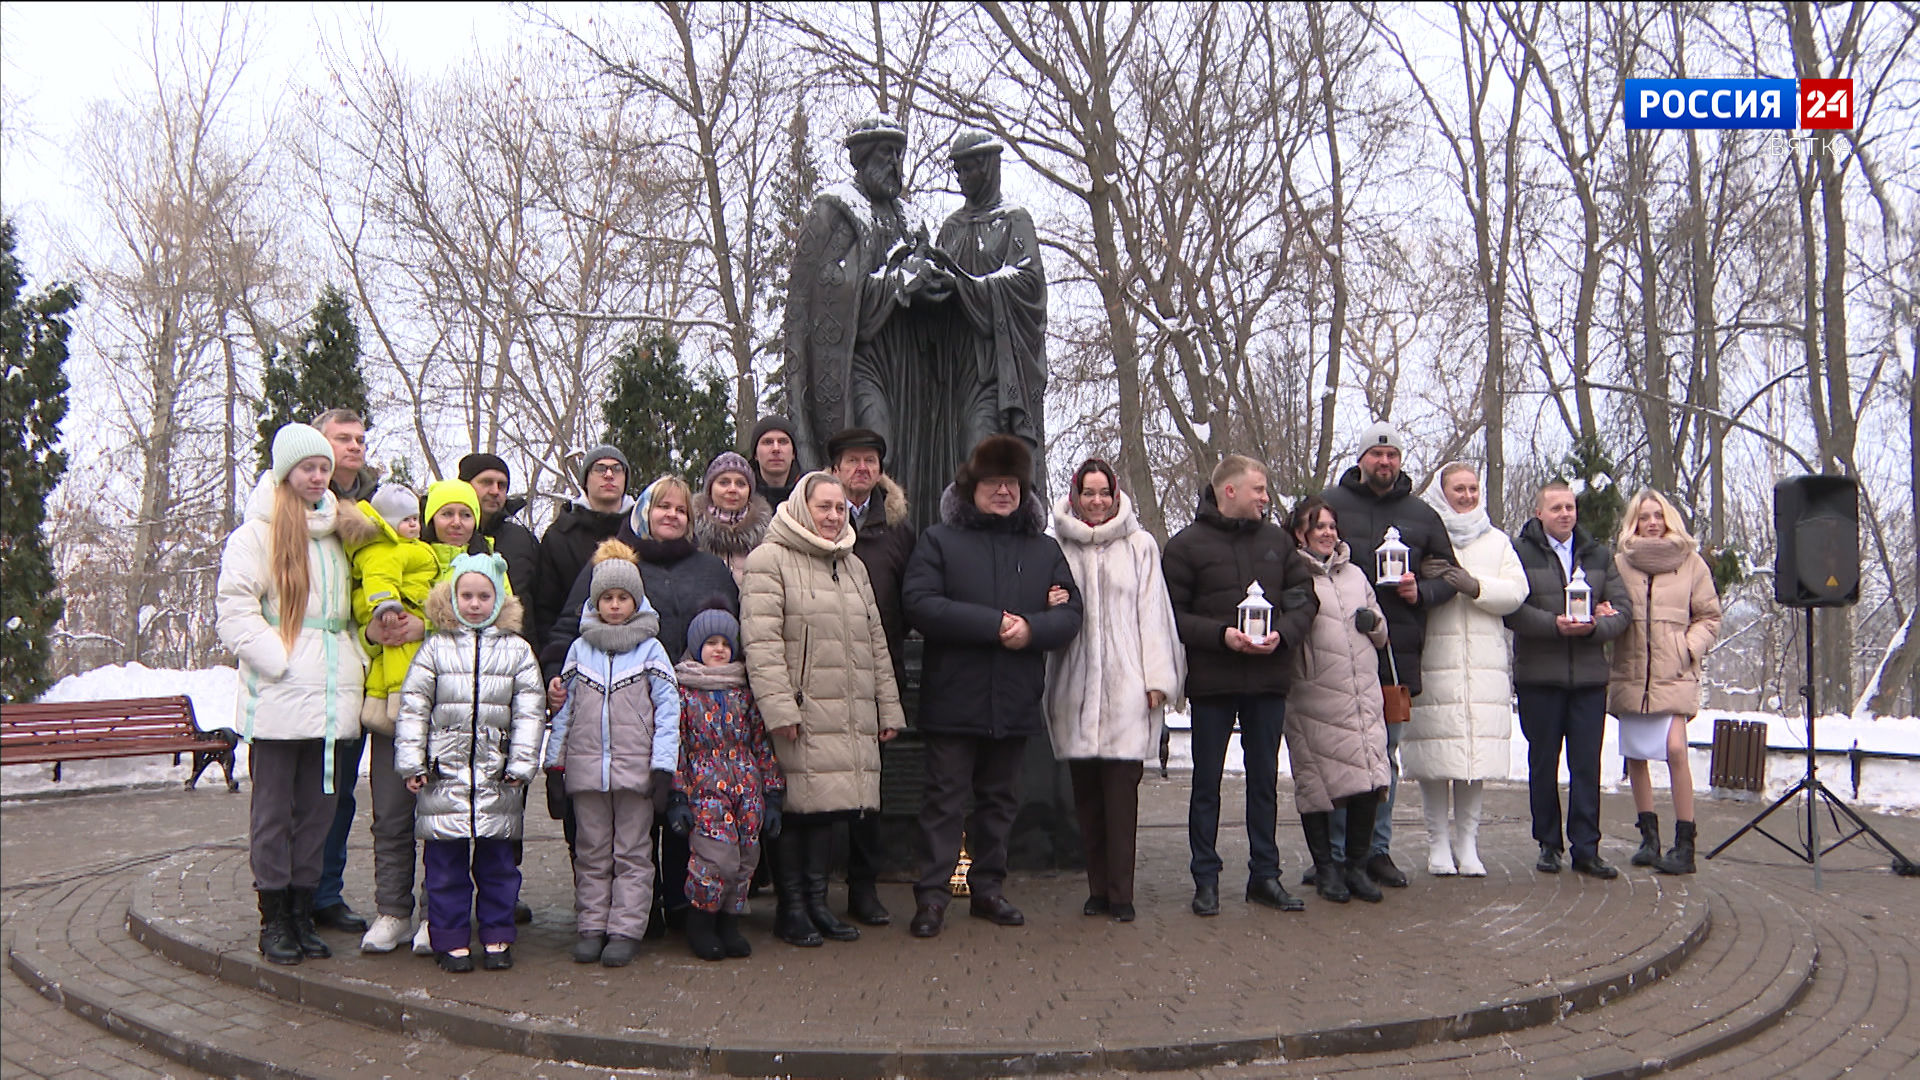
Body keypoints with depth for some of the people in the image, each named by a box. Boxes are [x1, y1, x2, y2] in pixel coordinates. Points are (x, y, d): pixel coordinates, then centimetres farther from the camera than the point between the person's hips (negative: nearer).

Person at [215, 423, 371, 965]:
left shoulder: (335, 535, 17)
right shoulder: (257, 533, -2)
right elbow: (234, 608, -10)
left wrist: (354, 659, 12)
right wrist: (279, 662, -16)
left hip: (330, 697, 6)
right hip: (278, 697, -6)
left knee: (317, 807, 9)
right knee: (274, 808, 1)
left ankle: (302, 914, 17)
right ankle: (274, 920, 10)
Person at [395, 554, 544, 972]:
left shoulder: (517, 651, 6)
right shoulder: (435, 648, 5)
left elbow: (528, 714, 4)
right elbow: (413, 709, 3)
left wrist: (520, 765, -3)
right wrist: (411, 764, -3)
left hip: (497, 779, 1)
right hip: (444, 774, 0)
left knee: (496, 860, 7)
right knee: (445, 862, 4)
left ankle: (497, 937, 18)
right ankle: (451, 939, 14)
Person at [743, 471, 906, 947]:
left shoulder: (853, 566, 22)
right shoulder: (770, 559, -3)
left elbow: (876, 643, 22)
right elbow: (761, 640, -12)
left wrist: (889, 708, 17)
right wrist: (778, 706, -19)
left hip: (851, 718, 6)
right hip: (801, 715, -6)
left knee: (828, 806, 9)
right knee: (795, 808, -2)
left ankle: (817, 902, 19)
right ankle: (792, 908, 10)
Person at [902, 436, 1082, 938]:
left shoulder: (1045, 549, 13)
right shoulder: (938, 541, 2)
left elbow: (1071, 613, 6)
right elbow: (920, 604, -13)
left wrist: (1032, 629, -16)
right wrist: (994, 624, -18)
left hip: (1016, 702, 4)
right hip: (953, 700, -4)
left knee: (1000, 798, 13)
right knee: (945, 798, -1)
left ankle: (988, 888, 25)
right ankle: (932, 895, 6)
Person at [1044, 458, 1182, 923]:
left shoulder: (1140, 546, 7)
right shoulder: (1059, 548, 9)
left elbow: (1152, 613, 4)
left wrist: (1157, 679, -1)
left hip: (1126, 687, -2)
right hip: (1076, 688, 2)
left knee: (1121, 790, -5)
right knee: (1086, 793, 5)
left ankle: (1120, 892, 1)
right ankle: (1098, 889, 14)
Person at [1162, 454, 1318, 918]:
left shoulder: (1277, 540, 8)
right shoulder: (1187, 545, -5)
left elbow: (1305, 599, 9)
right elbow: (1172, 614, -8)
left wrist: (1283, 634, -9)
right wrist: (1220, 635, -19)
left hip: (1268, 679, 4)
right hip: (1212, 683, -4)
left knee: (1265, 780, 12)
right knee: (1207, 783, 5)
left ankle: (1265, 875, 22)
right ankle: (1206, 879, 14)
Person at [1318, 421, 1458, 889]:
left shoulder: (1421, 515, 12)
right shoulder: (1329, 504, 3)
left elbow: (1449, 574, 17)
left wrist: (1422, 591, -4)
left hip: (1398, 649, 3)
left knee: (1386, 753, 10)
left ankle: (1377, 848, 20)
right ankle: (1336, 851, 7)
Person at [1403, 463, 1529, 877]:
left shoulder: (1497, 541, 19)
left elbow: (1517, 591, 5)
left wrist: (1475, 587, -12)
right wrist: (1421, 579, -19)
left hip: (1484, 664, 2)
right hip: (1434, 660, -2)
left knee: (1477, 751, -1)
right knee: (1436, 752, -5)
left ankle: (1467, 842, 10)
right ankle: (1439, 842, 7)